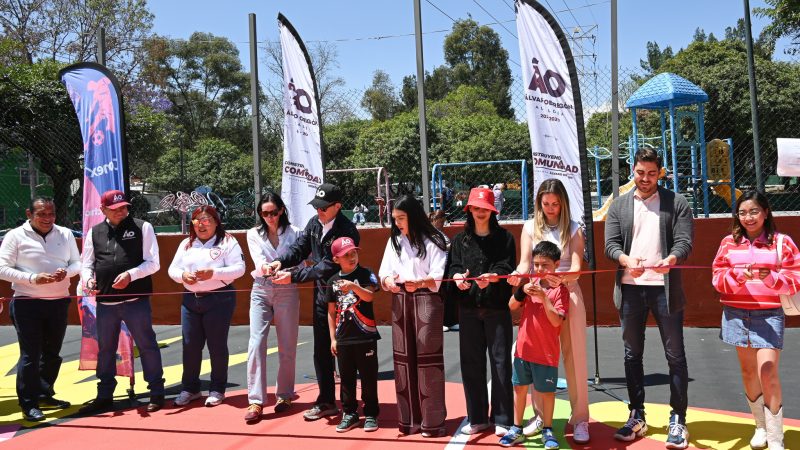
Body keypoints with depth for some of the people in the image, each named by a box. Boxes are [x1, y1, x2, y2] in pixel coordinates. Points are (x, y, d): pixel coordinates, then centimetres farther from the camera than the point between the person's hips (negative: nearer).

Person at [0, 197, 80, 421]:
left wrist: (66, 272, -14)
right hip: (27, 303, -4)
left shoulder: (65, 234, 6)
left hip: (59, 302, 4)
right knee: (30, 354, -3)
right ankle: (29, 403, 5)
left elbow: (77, 262, 9)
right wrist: (33, 279, -21)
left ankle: (45, 394, 30)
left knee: (52, 352, 14)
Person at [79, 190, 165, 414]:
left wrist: (130, 274, -20)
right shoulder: (94, 232, 11)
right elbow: (86, 264, 12)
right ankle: (104, 397, 28)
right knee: (105, 350, 14)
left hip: (136, 299, -4)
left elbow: (153, 263, -5)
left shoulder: (142, 227, 0)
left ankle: (157, 393, 14)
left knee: (146, 346, 2)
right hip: (105, 302, 4)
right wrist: (88, 279, -9)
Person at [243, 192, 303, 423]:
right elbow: (259, 261, -8)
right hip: (261, 291, 1)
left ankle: (284, 395, 19)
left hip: (287, 291, -1)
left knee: (287, 346, 4)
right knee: (256, 344, -9)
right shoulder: (254, 234, 8)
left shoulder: (294, 233, 3)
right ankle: (256, 401, -6)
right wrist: (267, 268, -30)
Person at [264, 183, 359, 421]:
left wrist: (293, 276, -24)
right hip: (321, 294, 7)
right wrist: (280, 262, -16)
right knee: (321, 351, 13)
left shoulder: (347, 230, -20)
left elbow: (328, 266, -23)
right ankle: (326, 402, 26)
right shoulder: (314, 223, 3)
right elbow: (299, 248, 5)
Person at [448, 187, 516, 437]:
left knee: (500, 362, 0)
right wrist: (457, 276, -20)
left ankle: (502, 419, 12)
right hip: (468, 308, 3)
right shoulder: (460, 239, 13)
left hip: (497, 307, -3)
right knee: (471, 363, 8)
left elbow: (507, 267, -6)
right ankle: (477, 418, 20)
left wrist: (491, 277, -26)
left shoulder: (504, 237, 5)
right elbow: (453, 266, 3)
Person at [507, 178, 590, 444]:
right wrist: (519, 275, -27)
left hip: (568, 293, -2)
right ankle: (540, 414, 19)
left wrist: (563, 277, -31)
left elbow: (576, 267, -8)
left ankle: (580, 418, 6)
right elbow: (525, 263, -4)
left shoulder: (573, 229, 2)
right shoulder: (530, 227, 6)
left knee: (574, 355, -1)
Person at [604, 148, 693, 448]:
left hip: (665, 287, -2)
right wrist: (626, 259, -21)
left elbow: (684, 241, -6)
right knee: (632, 355, 9)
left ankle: (678, 419, 12)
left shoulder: (676, 202, 3)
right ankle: (637, 416, 21)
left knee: (675, 355, 2)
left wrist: (670, 259, -28)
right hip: (630, 288, 3)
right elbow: (610, 244, 1)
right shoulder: (618, 206, 10)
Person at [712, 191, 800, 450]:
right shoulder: (729, 242, 6)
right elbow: (718, 278, 1)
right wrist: (738, 275, -18)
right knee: (748, 371, 14)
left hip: (769, 315, -3)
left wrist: (770, 277, -22)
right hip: (736, 314, 3)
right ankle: (761, 427, 33)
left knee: (768, 374, -12)